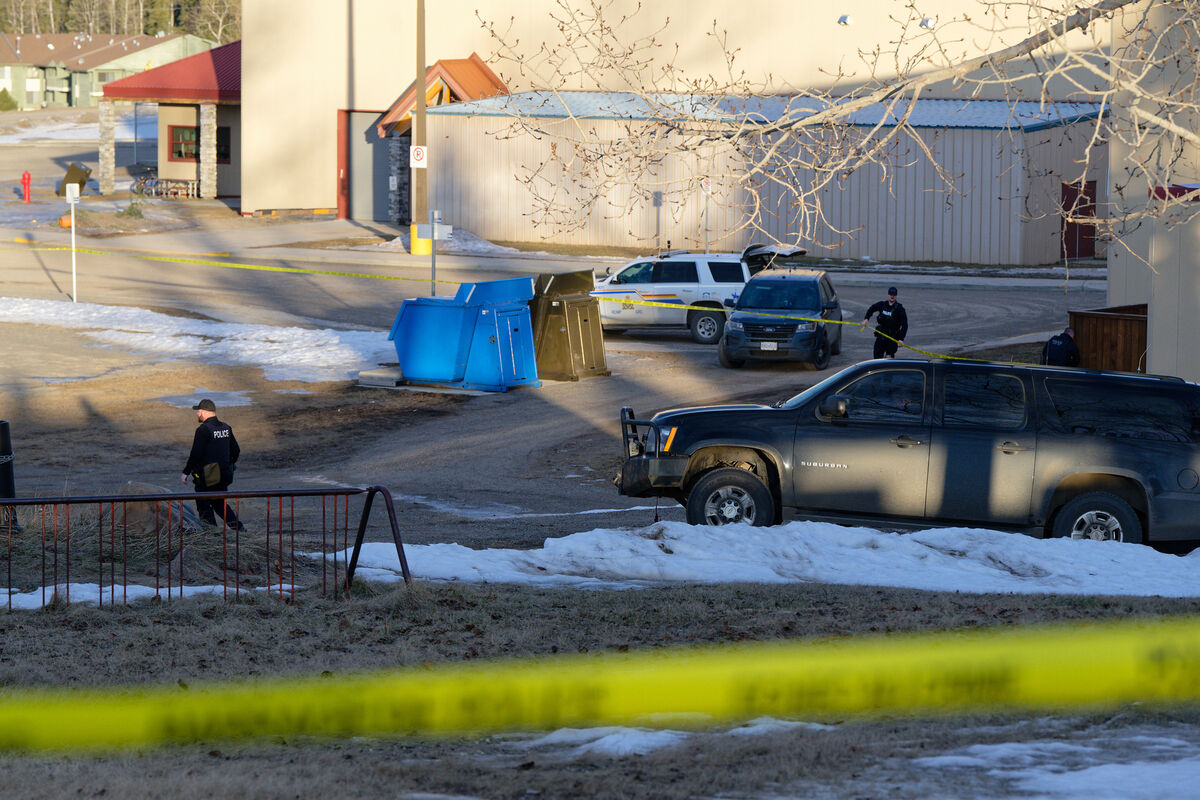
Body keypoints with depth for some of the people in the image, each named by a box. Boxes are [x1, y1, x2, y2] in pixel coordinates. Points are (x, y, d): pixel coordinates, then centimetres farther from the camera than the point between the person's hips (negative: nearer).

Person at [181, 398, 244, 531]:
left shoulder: (203, 430, -16)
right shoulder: (226, 428, 8)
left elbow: (196, 454, -19)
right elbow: (236, 451, 14)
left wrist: (186, 472, -10)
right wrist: (228, 466, 27)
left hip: (206, 477, -7)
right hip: (224, 475, 7)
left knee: (204, 506, 4)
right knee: (219, 502, 21)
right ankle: (237, 526, 11)